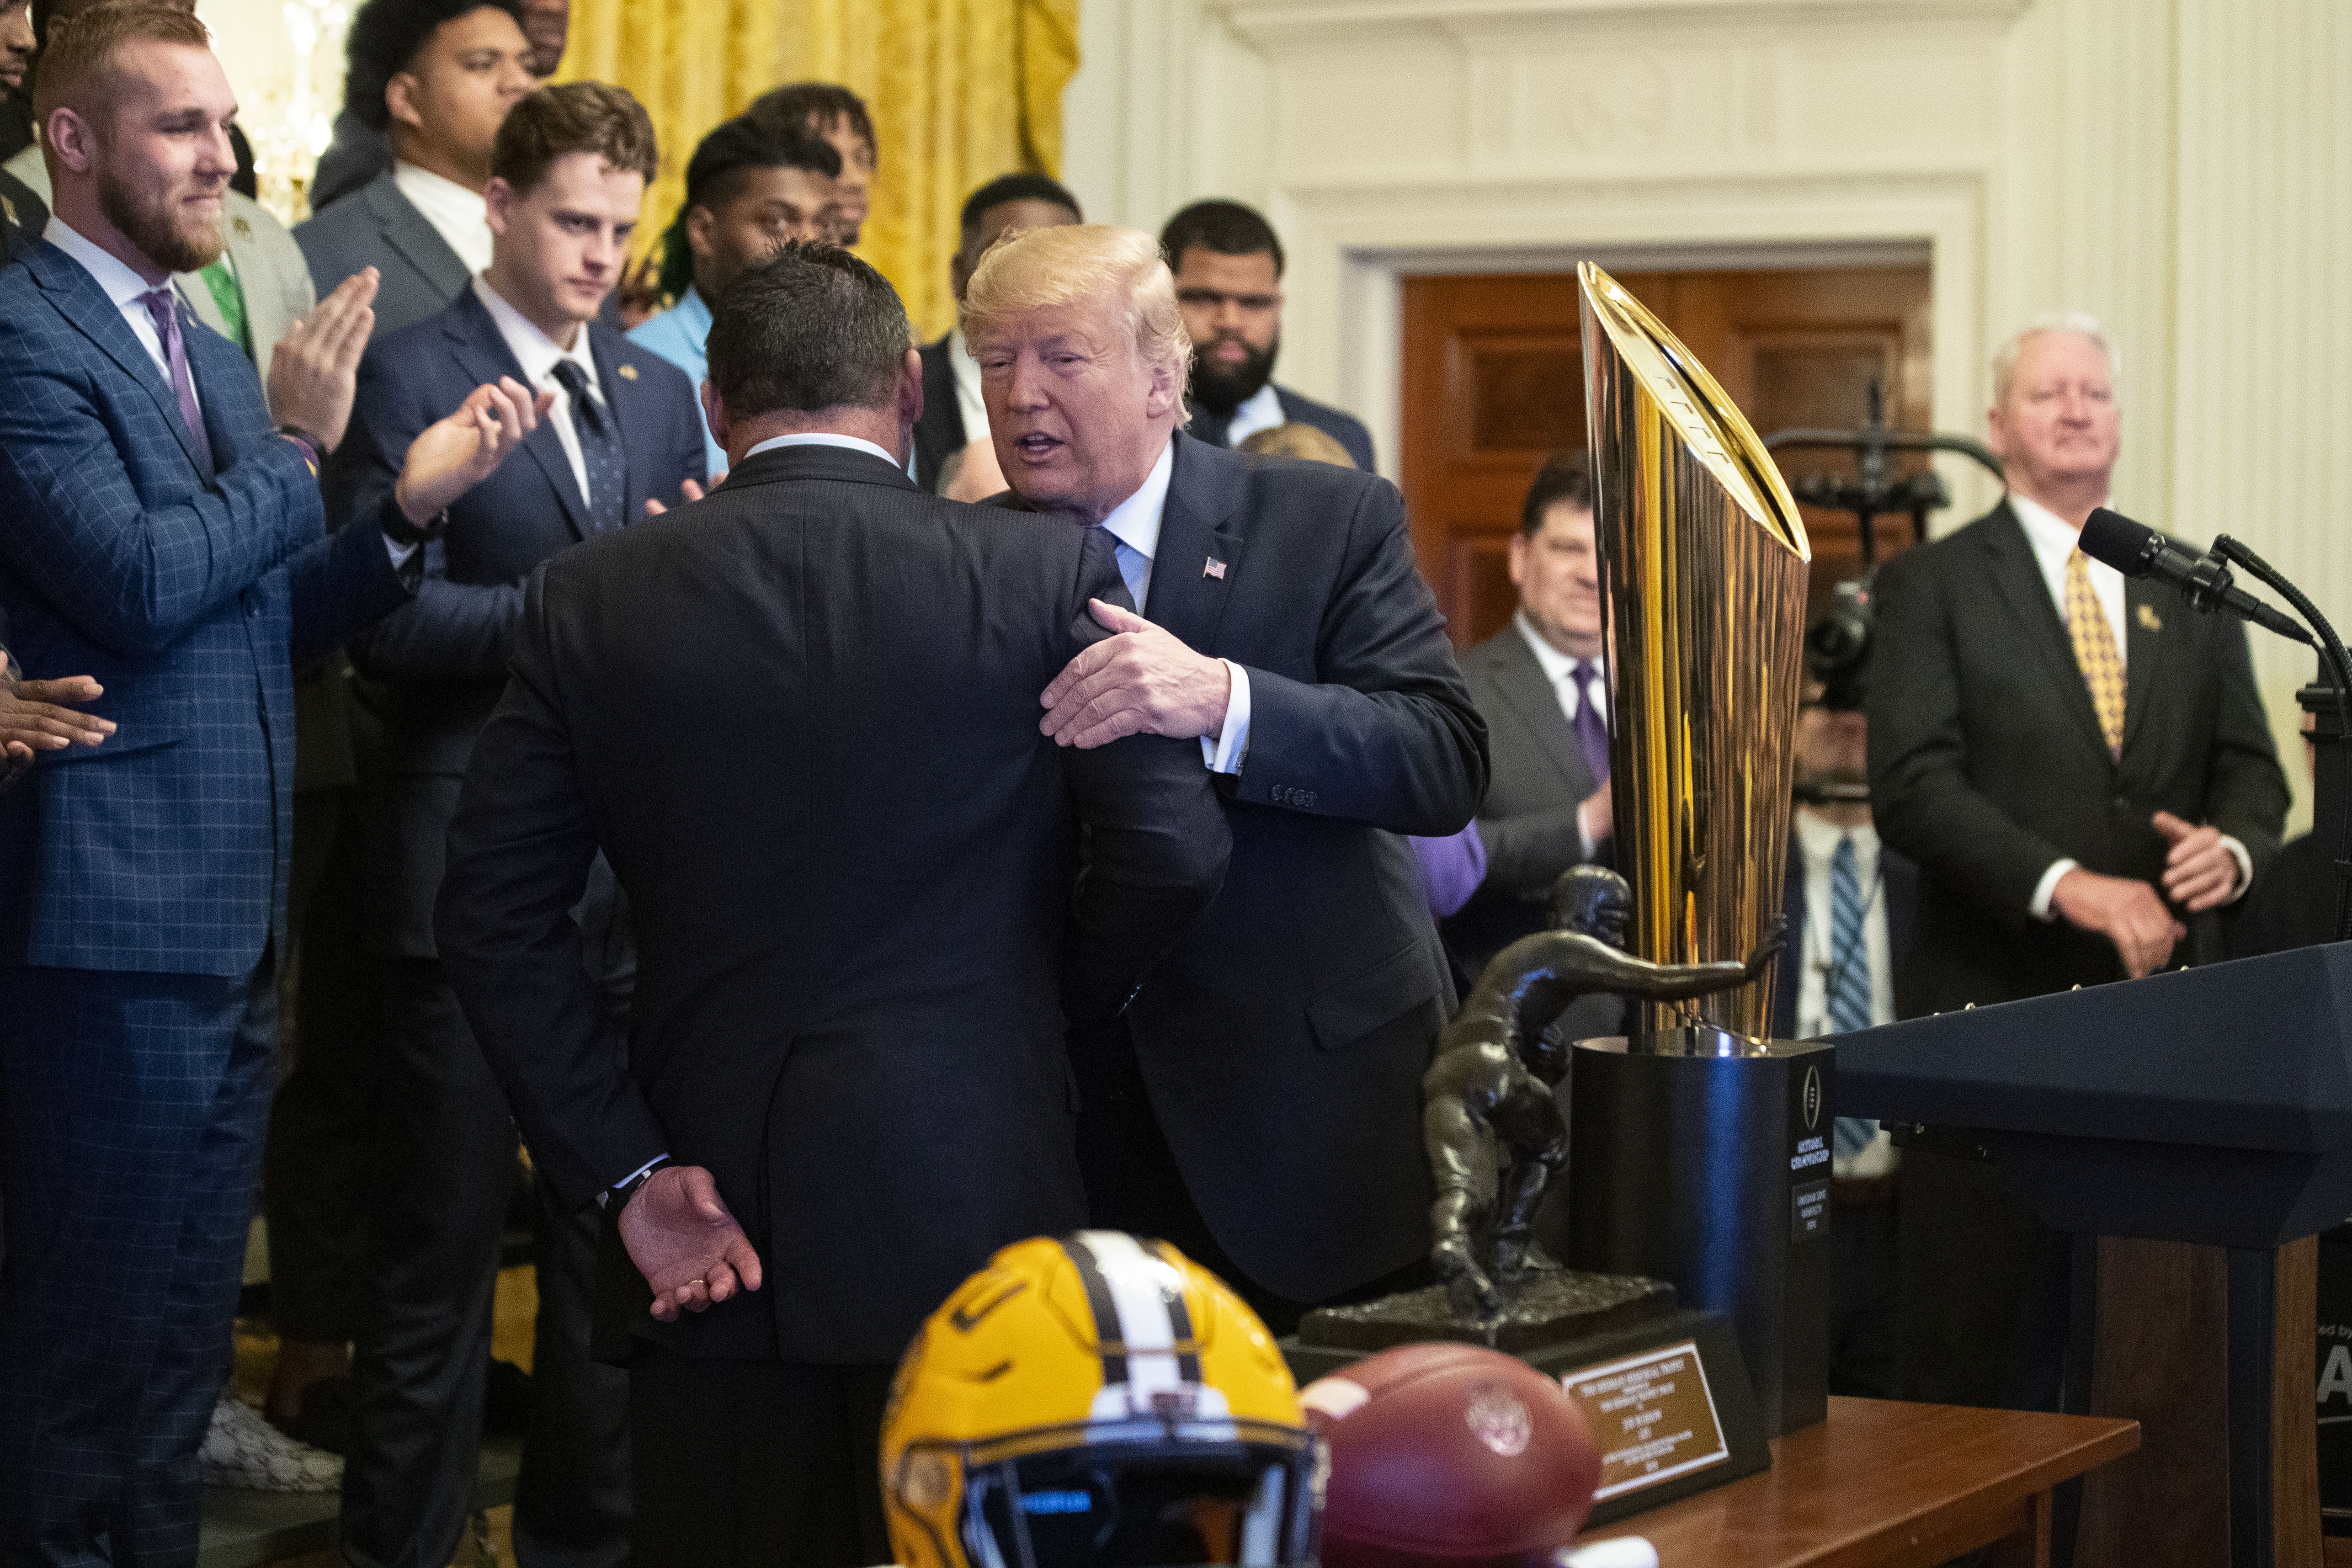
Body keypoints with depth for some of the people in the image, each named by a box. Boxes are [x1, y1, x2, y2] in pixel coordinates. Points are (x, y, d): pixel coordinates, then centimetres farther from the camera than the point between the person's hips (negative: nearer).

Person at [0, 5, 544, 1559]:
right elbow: (137, 581, -22)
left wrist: (411, 510, 3)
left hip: (232, 920, 9)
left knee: (184, 1335, 17)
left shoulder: (210, 355, 17)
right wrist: (294, 448, -10)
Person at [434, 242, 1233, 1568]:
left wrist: (626, 1173, 0)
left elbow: (494, 913, 1)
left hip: (704, 1221, 2)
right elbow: (1176, 848, -7)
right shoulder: (1050, 576, -5)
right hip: (971, 1203, -2)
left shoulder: (591, 600, 3)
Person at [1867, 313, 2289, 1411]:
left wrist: (2233, 845, -11)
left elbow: (2251, 771, 13)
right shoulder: (1931, 587, 2)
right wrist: (2066, 885, -20)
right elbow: (1913, 787, -9)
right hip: (1993, 1008, -4)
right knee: (1975, 1360, -1)